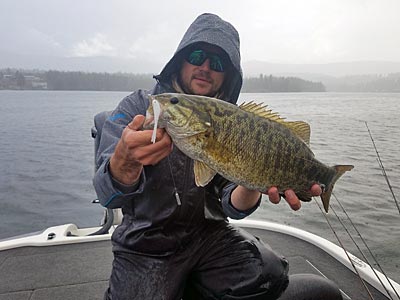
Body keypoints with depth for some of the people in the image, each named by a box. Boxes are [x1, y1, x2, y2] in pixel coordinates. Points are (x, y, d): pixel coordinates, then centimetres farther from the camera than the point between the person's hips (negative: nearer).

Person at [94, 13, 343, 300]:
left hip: (209, 232, 3)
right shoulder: (138, 106, -7)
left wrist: (252, 188, -30)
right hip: (146, 243, -2)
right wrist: (126, 161, -43)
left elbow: (231, 205, -7)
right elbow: (109, 195, -20)